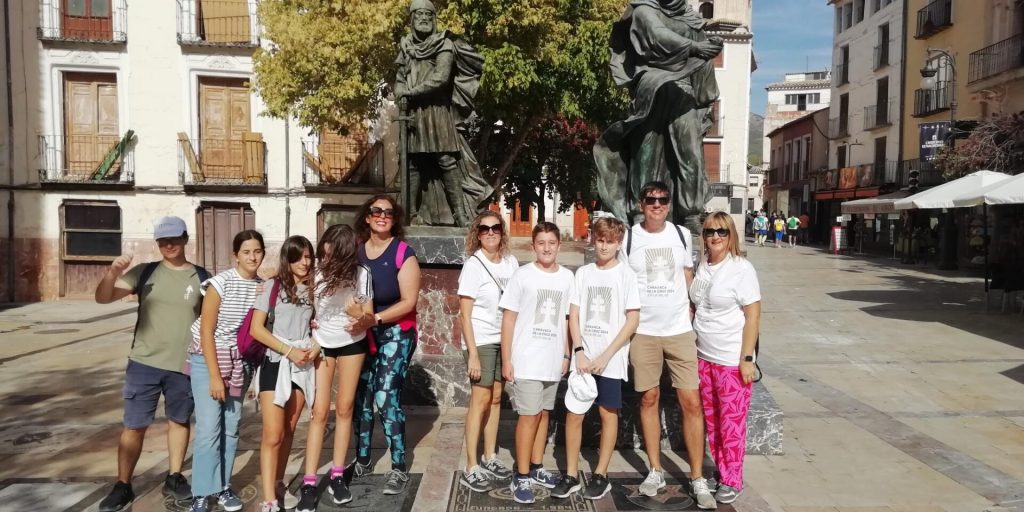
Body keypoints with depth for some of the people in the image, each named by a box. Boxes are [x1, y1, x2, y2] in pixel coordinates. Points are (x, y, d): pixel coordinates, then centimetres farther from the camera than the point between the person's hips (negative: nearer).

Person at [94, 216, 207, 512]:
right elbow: (102, 298, -3)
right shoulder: (144, 272, 0)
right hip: (144, 362, 0)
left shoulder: (201, 277, -2)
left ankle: (174, 478, 29)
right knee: (134, 426, 4)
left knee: (179, 421, 14)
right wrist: (112, 273, -22)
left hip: (184, 365, 0)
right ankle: (122, 486, 18)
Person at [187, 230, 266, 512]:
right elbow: (206, 331, -13)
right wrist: (214, 375, -15)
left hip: (241, 362, 4)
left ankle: (222, 486, 22)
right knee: (209, 428, -8)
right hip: (208, 359, -4)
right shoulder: (220, 283, -14)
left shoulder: (264, 286, -2)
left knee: (231, 427, 8)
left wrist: (257, 368, -3)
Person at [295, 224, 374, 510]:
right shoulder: (314, 270, -18)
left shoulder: (361, 274, -17)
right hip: (321, 345, 0)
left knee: (344, 408, 7)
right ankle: (309, 484, 1)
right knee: (319, 411, -3)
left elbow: (369, 317, -10)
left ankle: (337, 476, 18)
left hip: (352, 345, 1)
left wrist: (360, 315, -29)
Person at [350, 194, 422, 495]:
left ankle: (399, 469, 0)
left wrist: (376, 318, -24)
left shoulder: (403, 253, -9)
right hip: (363, 333, 5)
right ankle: (362, 461, 26)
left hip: (396, 333, -4)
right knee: (361, 397, 10)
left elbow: (408, 302, -13)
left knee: (386, 398, -11)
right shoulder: (355, 250, 3)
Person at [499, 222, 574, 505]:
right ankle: (521, 477, 6)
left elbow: (566, 319, 12)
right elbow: (508, 319, -5)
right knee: (529, 416, -3)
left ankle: (536, 468, 27)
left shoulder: (567, 277, 5)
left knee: (543, 413, 13)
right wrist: (506, 359, -8)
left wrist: (566, 355, 11)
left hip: (553, 359, 4)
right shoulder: (522, 275, -6)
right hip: (526, 359, -4)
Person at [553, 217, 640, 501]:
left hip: (611, 359, -3)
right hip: (584, 357, 3)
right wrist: (579, 352, -7)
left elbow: (633, 320, -7)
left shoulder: (625, 274, -4)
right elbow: (574, 315, 5)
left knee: (608, 414, 8)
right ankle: (571, 475, 16)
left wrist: (605, 356, -12)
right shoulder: (583, 272, 5)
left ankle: (601, 475, 20)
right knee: (573, 414, 3)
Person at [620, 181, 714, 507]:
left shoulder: (682, 235, 4)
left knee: (691, 403, -1)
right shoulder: (628, 239, -1)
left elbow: (688, 280, 13)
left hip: (680, 331, 1)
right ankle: (656, 471, 21)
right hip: (642, 332, -1)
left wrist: (693, 321, 7)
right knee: (649, 399, 9)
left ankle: (697, 478, 9)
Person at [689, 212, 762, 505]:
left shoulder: (741, 269, -11)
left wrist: (747, 359, -16)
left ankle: (732, 481, 17)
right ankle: (720, 471, 29)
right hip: (703, 356, 6)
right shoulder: (702, 267, 6)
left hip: (732, 359, -6)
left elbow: (753, 315, -13)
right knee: (711, 420, 14)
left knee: (731, 423, 3)